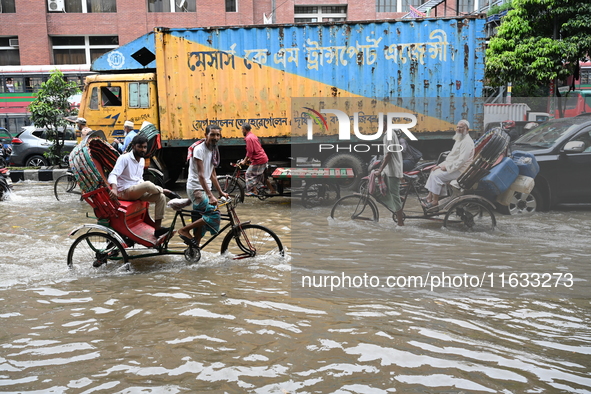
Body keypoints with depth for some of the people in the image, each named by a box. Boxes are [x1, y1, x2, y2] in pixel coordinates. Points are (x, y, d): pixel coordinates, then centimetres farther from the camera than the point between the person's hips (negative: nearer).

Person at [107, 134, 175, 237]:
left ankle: (157, 227, -10)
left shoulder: (142, 160, 14)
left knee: (161, 197, -13)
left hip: (138, 191, 8)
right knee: (148, 184, -35)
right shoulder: (124, 158, -10)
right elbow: (113, 175, -21)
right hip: (124, 192, -8)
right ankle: (165, 191, -4)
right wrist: (114, 188, -40)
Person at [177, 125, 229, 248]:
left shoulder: (214, 151, 12)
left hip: (204, 189, 9)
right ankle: (184, 230, -9)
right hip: (196, 189, -9)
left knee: (202, 221, 9)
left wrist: (221, 192, 15)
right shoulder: (199, 149, -15)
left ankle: (194, 247, 19)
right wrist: (210, 196, -29)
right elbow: (200, 175, -22)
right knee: (214, 214, -21)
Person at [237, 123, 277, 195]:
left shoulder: (248, 138, -14)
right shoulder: (253, 136, 16)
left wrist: (244, 161, -11)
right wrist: (248, 159, 26)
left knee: (249, 174, -2)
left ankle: (253, 191, -3)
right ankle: (272, 190, 22)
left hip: (258, 160, -10)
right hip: (264, 158, 10)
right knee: (263, 176, 19)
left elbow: (250, 152, -19)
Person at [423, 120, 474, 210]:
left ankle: (435, 202, -15)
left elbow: (462, 160, -24)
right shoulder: (459, 140, 17)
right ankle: (430, 197, 1)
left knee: (436, 175, -21)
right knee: (434, 172, 3)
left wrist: (447, 167, -19)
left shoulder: (467, 142, -17)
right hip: (452, 166, 11)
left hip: (459, 170, -11)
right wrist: (441, 165, 7)